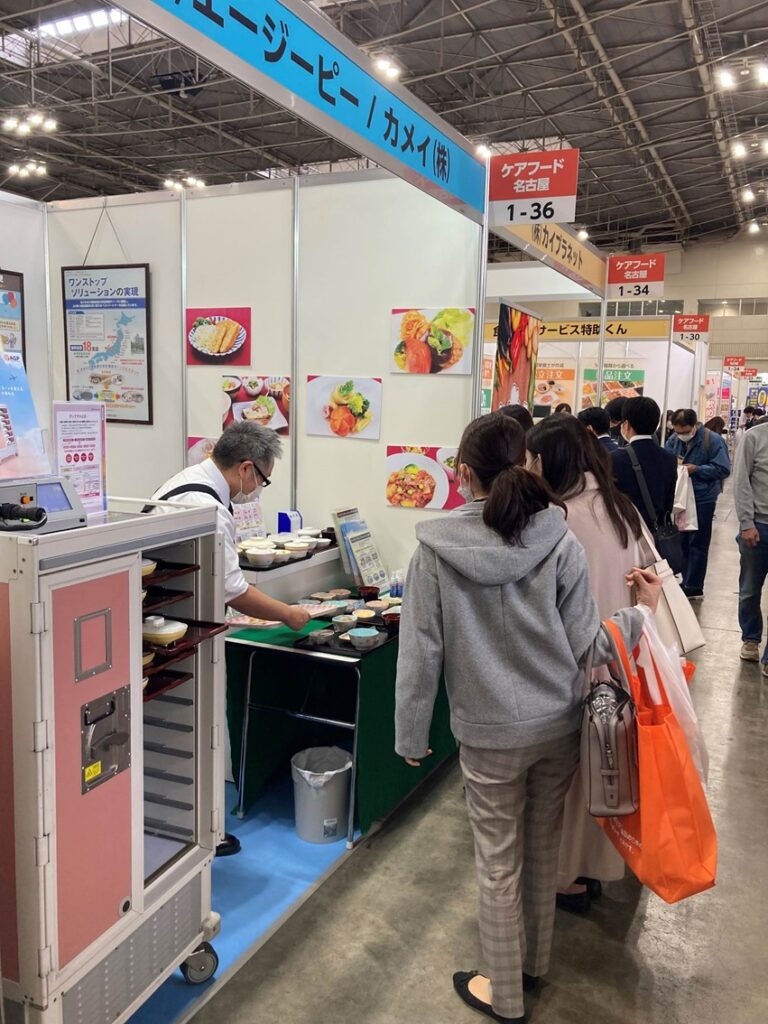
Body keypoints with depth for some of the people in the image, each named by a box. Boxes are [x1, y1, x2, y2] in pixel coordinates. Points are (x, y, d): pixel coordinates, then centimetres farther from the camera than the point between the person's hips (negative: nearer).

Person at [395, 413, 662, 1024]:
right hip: (559, 726, 3)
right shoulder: (558, 540, -11)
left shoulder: (436, 550, -14)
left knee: (500, 865, 15)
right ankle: (535, 961, 47)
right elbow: (584, 643, -8)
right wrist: (643, 611, 10)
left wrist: (412, 734, 2)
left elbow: (421, 652, -10)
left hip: (490, 735, -3)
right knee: (544, 851, 23)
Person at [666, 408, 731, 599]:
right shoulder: (674, 439, 0)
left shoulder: (713, 440, -14)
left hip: (703, 498, -5)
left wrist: (696, 469, -22)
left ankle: (693, 588, 10)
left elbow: (723, 469, -16)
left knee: (697, 544, 3)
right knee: (683, 541, 13)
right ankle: (687, 582, 26)